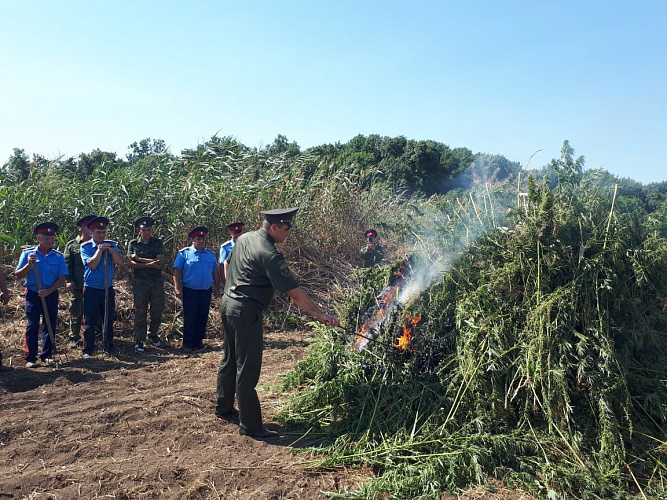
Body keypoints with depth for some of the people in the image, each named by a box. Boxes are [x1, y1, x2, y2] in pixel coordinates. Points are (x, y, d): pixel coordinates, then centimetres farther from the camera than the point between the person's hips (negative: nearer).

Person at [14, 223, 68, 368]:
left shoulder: (58, 256, 1)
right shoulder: (28, 253, 0)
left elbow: (62, 279, -2)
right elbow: (18, 275, 0)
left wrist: (48, 291, -15)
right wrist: (29, 264, -17)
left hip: (51, 295, 1)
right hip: (33, 294, -1)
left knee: (50, 325, 6)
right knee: (32, 326, -2)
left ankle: (47, 355, 17)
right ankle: (30, 358, 3)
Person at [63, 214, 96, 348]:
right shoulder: (71, 245, 4)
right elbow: (67, 264, 0)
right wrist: (68, 280, -10)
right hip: (77, 286, -2)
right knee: (76, 312, 5)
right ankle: (74, 337, 16)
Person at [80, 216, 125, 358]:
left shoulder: (111, 245, 6)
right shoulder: (86, 247, -3)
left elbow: (120, 262, -5)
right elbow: (92, 264, -16)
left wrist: (111, 250, -16)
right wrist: (100, 250, -16)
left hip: (108, 289, 3)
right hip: (91, 289, -3)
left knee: (109, 320, 9)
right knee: (90, 321, 1)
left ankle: (108, 348, 21)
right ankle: (88, 350, 11)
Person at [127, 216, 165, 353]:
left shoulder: (158, 243, 3)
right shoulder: (133, 244, 4)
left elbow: (160, 263, -9)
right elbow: (131, 263, -7)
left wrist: (140, 259, -10)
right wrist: (149, 264, -16)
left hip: (157, 281, 1)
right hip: (140, 282, -1)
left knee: (158, 311, 7)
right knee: (140, 313, 0)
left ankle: (153, 335, 28)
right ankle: (139, 340, 9)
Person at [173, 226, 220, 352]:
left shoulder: (211, 255, 10)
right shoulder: (184, 253, -2)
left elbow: (215, 273, 14)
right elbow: (177, 271, -5)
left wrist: (217, 289, 11)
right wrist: (178, 289, -11)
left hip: (206, 291, 4)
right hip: (190, 291, -4)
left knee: (202, 318, 9)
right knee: (189, 318, 0)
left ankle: (198, 342, 20)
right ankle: (188, 344, 9)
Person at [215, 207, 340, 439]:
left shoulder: (244, 238, 7)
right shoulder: (270, 255, -20)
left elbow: (228, 265, 20)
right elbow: (295, 293, -21)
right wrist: (321, 315, -15)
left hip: (228, 302, 10)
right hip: (245, 313, -10)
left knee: (230, 359, 22)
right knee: (247, 370, -4)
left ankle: (223, 407, 37)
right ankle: (250, 426, 4)